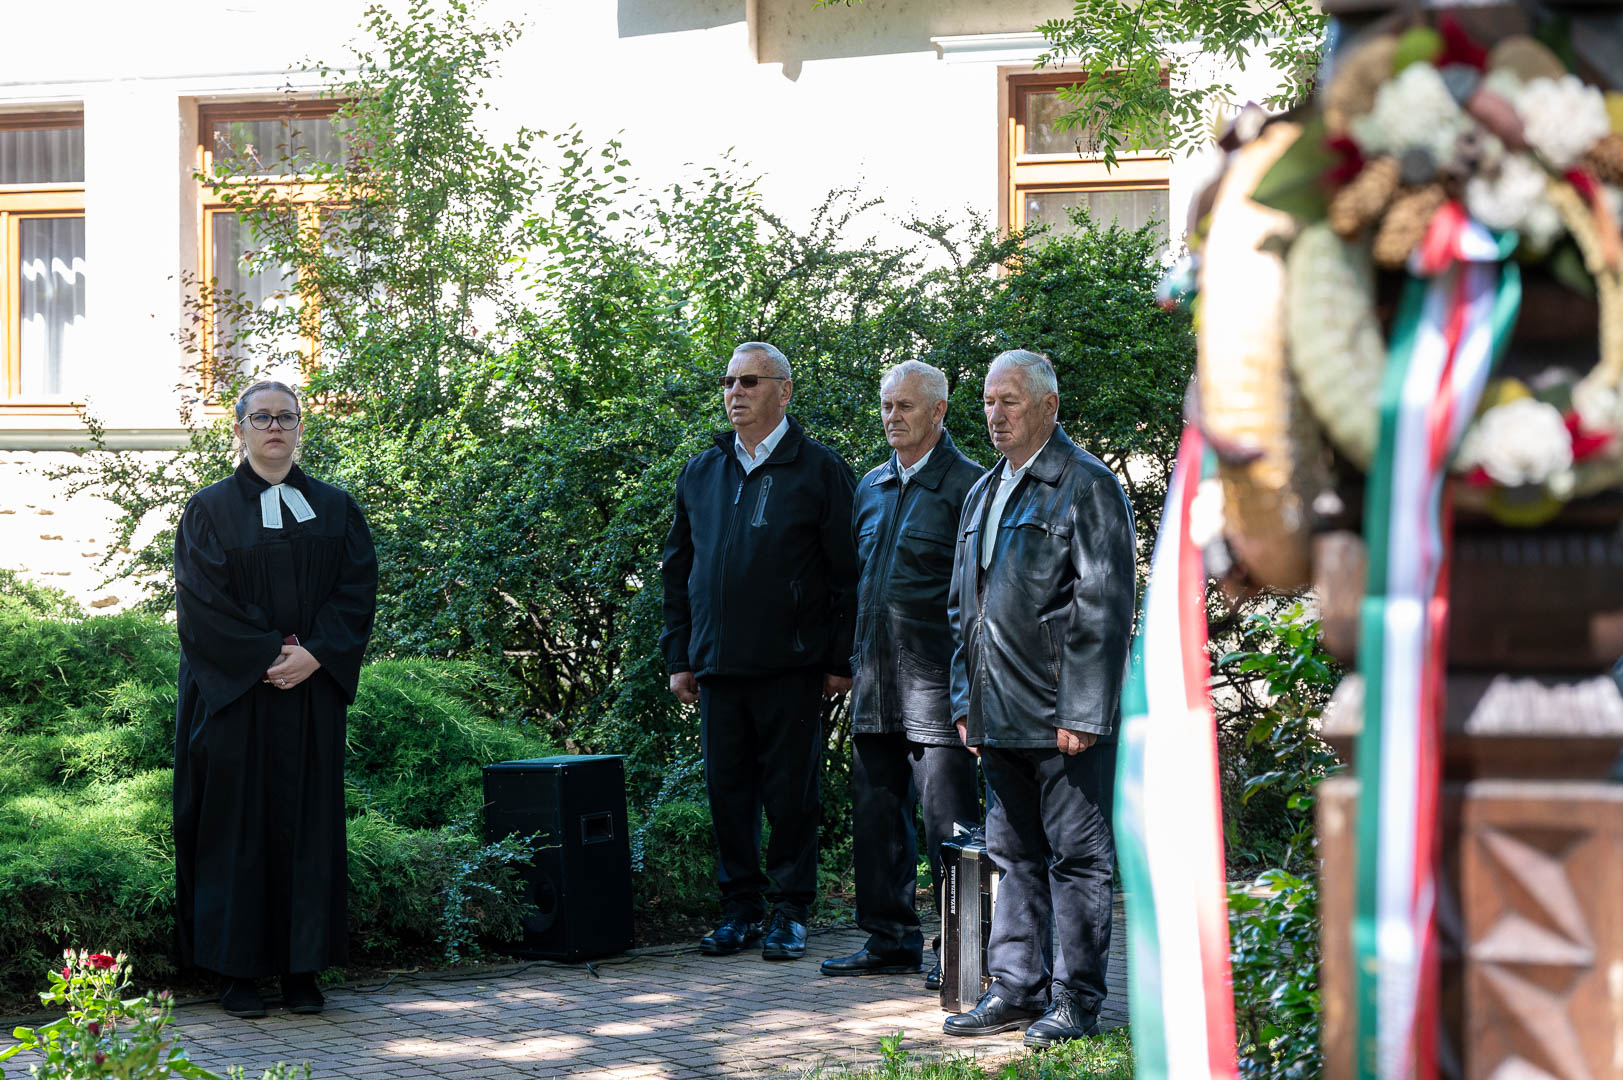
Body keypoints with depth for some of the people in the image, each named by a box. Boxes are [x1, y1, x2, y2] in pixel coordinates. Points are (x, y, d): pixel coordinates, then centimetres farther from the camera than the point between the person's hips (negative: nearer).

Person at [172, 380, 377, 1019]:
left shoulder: (334, 509, 10)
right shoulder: (210, 510, 2)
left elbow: (357, 590, 2)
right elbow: (201, 600, -7)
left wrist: (314, 654, -12)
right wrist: (267, 654, -15)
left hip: (313, 694, 3)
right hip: (232, 695, -3)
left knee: (308, 819, 2)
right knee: (236, 820, -3)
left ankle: (302, 968, 7)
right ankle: (236, 971, 2)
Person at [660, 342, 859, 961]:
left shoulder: (819, 471, -1)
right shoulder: (700, 474, 13)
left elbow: (847, 572, -2)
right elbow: (677, 569, 18)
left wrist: (840, 661, -6)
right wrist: (678, 657, 11)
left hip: (790, 667, -4)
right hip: (717, 665, 4)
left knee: (791, 793, 1)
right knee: (727, 791, 6)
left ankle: (789, 911, 10)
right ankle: (742, 908, 17)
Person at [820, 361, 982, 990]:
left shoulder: (966, 485, -5)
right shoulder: (870, 488, 16)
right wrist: (852, 664, 16)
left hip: (935, 679, -7)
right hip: (874, 679, 7)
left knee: (947, 819, -4)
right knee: (877, 812, 10)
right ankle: (892, 940, 20)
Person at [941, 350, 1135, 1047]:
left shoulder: (1087, 486, -7)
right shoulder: (983, 494, 18)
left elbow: (1103, 607, -12)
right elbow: (962, 609, 24)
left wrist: (1082, 712, -17)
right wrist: (965, 701, 17)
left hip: (1066, 717, -8)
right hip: (1001, 719, 8)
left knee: (1077, 857, -2)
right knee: (1014, 855, 12)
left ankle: (1076, 1000, 3)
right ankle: (1017, 988, 19)